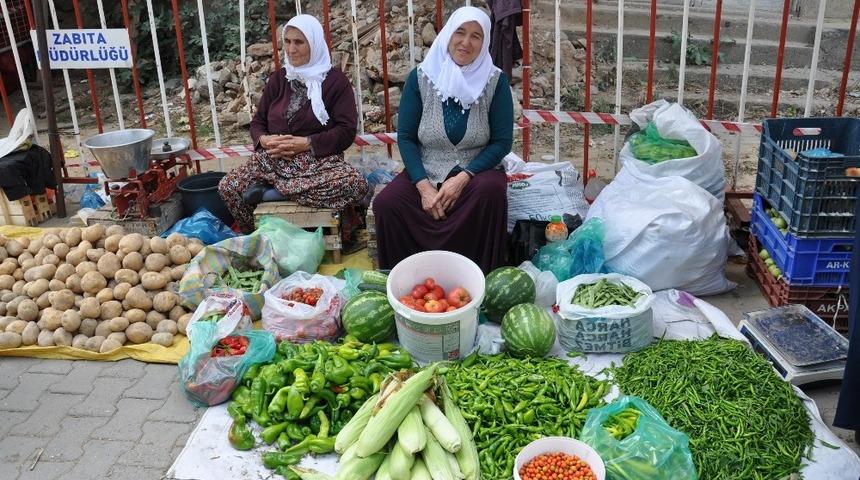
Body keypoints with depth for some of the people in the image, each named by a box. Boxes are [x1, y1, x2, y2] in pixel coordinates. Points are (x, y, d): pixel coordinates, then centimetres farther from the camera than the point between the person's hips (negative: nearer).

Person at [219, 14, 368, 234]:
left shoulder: (335, 81, 0)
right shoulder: (278, 79, 13)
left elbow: (347, 131, -8)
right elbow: (258, 121, 15)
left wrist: (306, 143, -18)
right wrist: (263, 140, -9)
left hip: (319, 161, -4)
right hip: (273, 160, 4)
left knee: (356, 185, -33)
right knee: (228, 187, -15)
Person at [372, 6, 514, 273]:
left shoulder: (495, 81, -3)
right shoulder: (421, 77, -2)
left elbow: (503, 141, -5)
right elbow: (405, 137, -2)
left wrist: (463, 178, -19)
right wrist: (424, 186, -16)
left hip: (475, 172, -1)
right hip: (426, 172, 1)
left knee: (491, 190, -35)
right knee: (385, 203, -26)